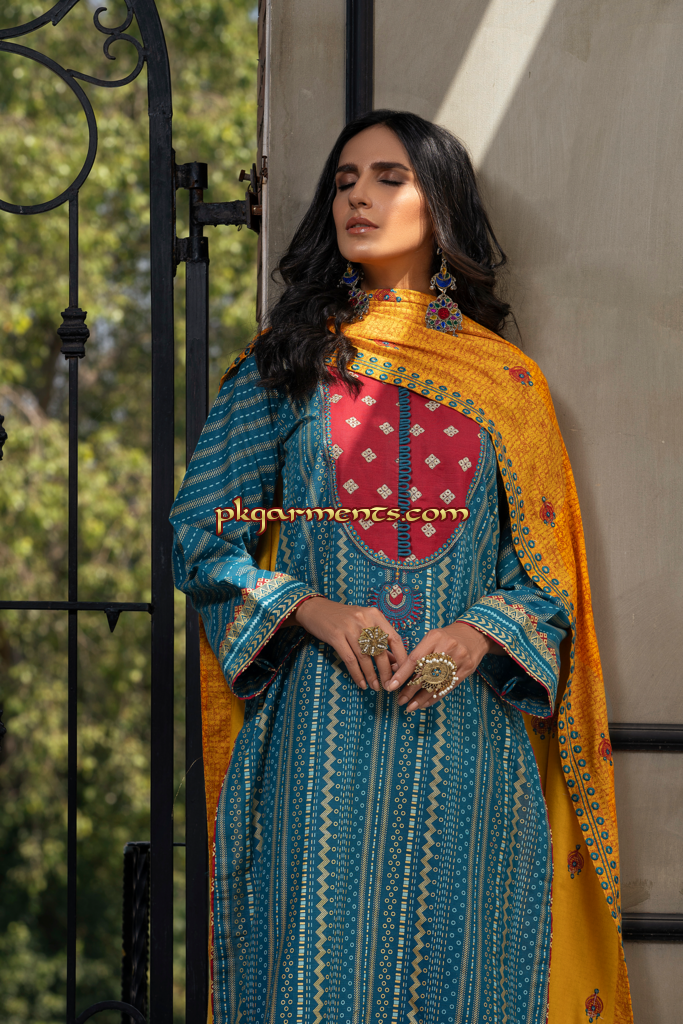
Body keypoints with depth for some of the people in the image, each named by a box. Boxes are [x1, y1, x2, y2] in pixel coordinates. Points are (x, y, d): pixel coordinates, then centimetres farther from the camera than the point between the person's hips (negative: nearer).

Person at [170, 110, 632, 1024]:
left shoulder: (507, 383, 10)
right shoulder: (286, 365, 9)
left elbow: (550, 571, 8)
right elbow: (200, 536, 5)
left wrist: (478, 634, -12)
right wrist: (313, 610, -11)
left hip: (464, 732, 1)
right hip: (320, 732, 0)